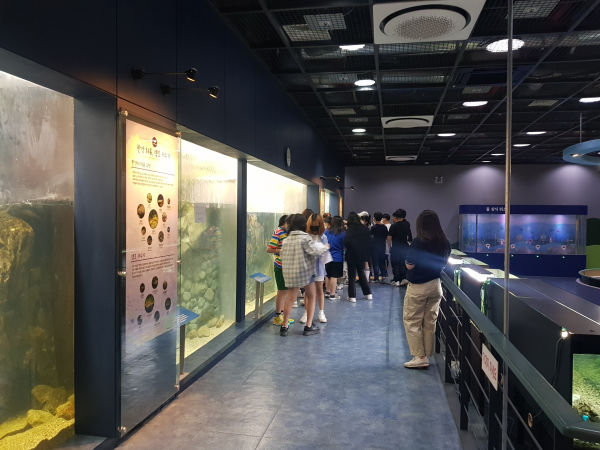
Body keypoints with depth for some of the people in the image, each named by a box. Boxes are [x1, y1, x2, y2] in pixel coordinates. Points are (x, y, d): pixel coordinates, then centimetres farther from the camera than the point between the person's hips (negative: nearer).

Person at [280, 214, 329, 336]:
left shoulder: (286, 240, 7)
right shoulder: (304, 238, -11)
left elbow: (283, 256, 11)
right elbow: (315, 252, -14)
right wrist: (326, 247, 3)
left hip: (289, 273, 5)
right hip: (305, 271, -5)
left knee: (290, 299, 8)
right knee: (311, 297, 12)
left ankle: (284, 327, 8)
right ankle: (309, 326, 14)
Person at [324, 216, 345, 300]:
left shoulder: (326, 232, -3)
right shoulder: (342, 234, -12)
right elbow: (344, 246, -3)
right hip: (337, 258, -4)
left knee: (328, 275, 17)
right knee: (334, 276, 0)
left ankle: (327, 292, 27)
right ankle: (332, 294, 4)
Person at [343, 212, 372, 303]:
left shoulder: (350, 229, -16)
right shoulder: (365, 228, -2)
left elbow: (346, 242, -24)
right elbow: (369, 242, 2)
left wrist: (347, 248, -3)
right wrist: (367, 253, 9)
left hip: (352, 255, -5)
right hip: (362, 255, 5)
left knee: (352, 276, 5)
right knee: (362, 273, 20)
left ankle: (352, 296, 6)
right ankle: (368, 294, 23)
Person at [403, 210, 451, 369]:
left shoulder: (418, 242, -19)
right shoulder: (445, 243, -3)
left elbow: (409, 265, -15)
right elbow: (443, 264, 8)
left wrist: (407, 261, 5)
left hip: (418, 287, -6)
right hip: (435, 285, 6)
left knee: (412, 322, 6)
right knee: (430, 322, 14)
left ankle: (420, 357, 5)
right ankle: (427, 356, 23)